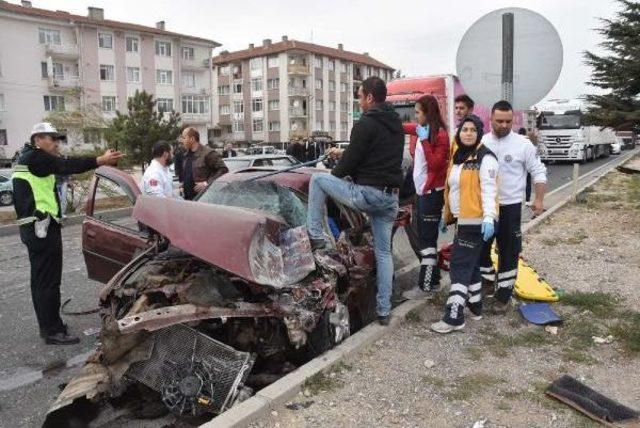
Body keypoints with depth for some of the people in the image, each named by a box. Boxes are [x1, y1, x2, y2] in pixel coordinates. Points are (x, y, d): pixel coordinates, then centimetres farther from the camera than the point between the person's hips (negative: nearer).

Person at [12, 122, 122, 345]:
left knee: (41, 278, 17)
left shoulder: (29, 158, 21)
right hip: (42, 227, -11)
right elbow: (65, 166, -26)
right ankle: (53, 331, 1)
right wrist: (100, 160, -34)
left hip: (35, 228, 11)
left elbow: (61, 166, 12)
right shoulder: (34, 157, -13)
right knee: (49, 280, -6)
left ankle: (47, 324, 29)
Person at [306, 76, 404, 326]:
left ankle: (315, 236, 12)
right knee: (384, 252, 14)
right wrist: (342, 154, 28)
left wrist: (336, 172, 12)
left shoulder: (365, 124, -11)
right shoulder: (396, 124, 16)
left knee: (318, 179, 11)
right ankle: (384, 311, 19)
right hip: (390, 197, 8)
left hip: (366, 193, -8)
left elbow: (351, 162, -11)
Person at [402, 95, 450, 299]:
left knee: (427, 240, -5)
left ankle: (426, 286, 2)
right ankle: (433, 279, 24)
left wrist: (424, 140, -21)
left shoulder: (440, 135, -14)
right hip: (424, 191, 9)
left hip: (432, 193, -9)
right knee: (427, 238, 14)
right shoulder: (425, 132, 12)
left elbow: (435, 164, -21)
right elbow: (421, 162, 19)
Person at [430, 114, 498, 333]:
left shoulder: (485, 158, -11)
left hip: (476, 222, -9)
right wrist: (446, 215, 23)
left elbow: (489, 190, -19)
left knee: (460, 267, -8)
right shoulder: (457, 156, 15)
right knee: (470, 264, 17)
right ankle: (475, 307, 31)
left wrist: (489, 217, -29)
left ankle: (454, 317, -4)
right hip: (462, 220, 9)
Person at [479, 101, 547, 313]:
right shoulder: (481, 143, 1)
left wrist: (539, 200, -8)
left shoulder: (523, 144, -7)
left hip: (510, 207, -3)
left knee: (508, 252, 4)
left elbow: (538, 172, -1)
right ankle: (488, 281, 35)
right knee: (480, 247, 13)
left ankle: (503, 294, 16)